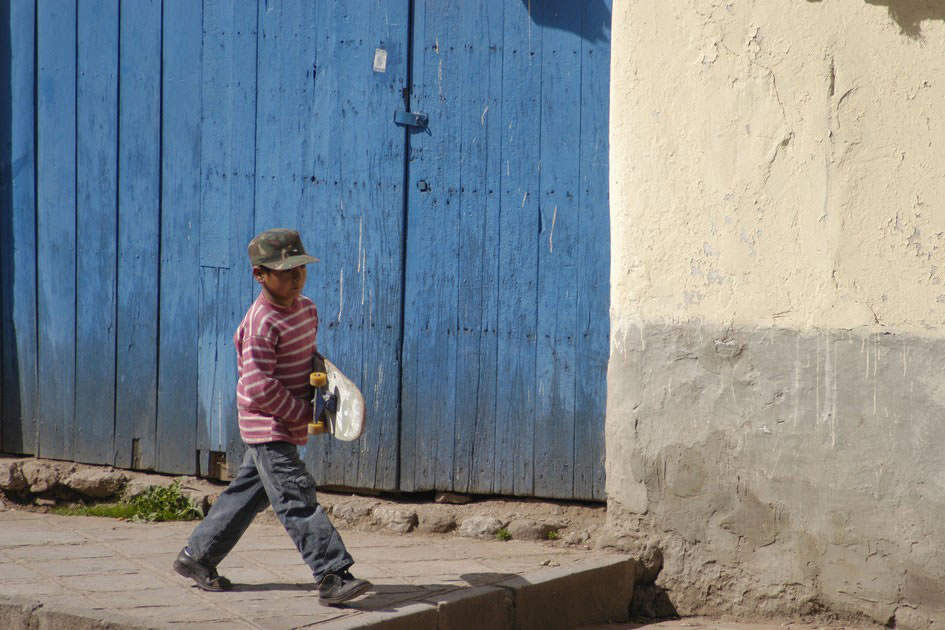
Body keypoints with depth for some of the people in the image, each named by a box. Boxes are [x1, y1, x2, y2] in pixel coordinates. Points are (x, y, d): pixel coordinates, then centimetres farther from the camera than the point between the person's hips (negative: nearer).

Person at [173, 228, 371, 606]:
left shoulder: (307, 308, 8)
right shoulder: (261, 323, -20)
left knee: (249, 493, 16)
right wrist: (301, 413, -17)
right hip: (268, 426, -9)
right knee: (296, 498, -11)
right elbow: (259, 388, -23)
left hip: (288, 426, 9)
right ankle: (332, 575, -15)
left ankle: (195, 557, 28)